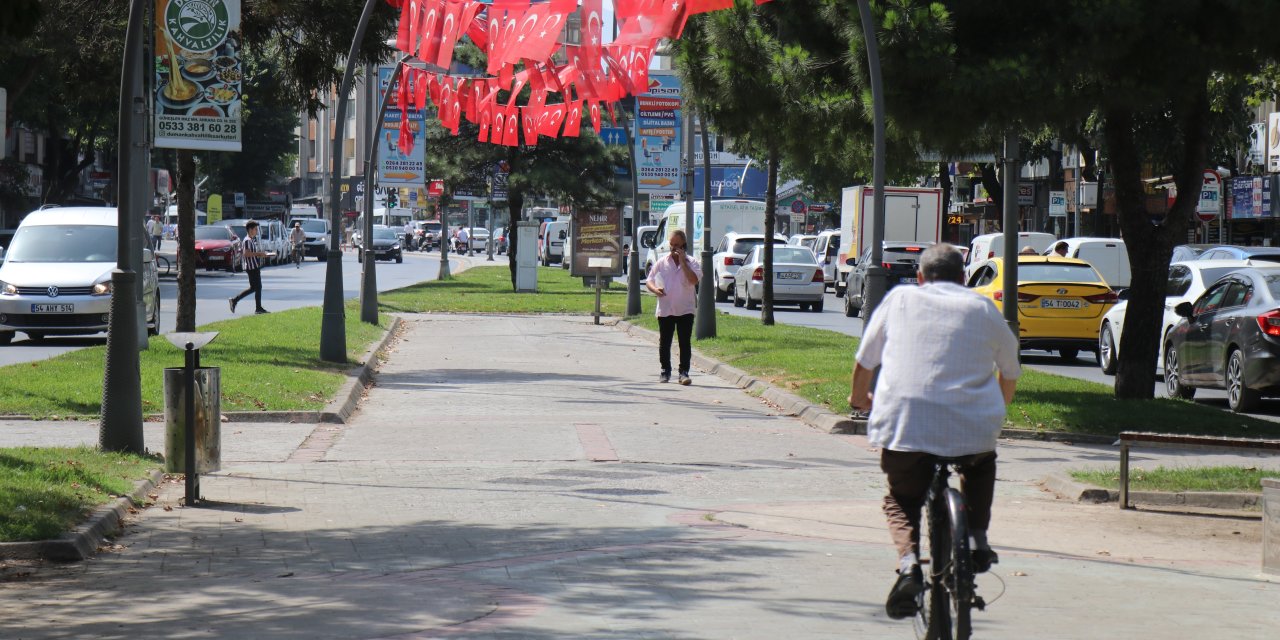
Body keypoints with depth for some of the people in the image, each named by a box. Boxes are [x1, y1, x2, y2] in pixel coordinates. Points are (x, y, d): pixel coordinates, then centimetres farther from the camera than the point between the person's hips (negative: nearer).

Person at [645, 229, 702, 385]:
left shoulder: (691, 263, -1)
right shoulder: (661, 263, 6)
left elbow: (694, 280, -20)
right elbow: (648, 281, 10)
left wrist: (682, 261, -17)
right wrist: (655, 289, -13)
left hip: (685, 310, -2)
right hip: (665, 310, 2)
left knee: (685, 343, -3)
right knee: (664, 342, 7)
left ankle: (684, 372, 2)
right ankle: (665, 371, 19)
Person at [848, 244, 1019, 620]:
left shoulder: (900, 299, 16)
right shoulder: (982, 308, 16)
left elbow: (864, 362, 23)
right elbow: (1010, 371, 28)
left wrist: (859, 398, 44)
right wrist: (998, 409, 48)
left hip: (903, 423, -1)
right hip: (973, 428, 1)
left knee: (901, 500, 21)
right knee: (981, 467, 34)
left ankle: (908, 564, -6)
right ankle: (976, 539, 17)